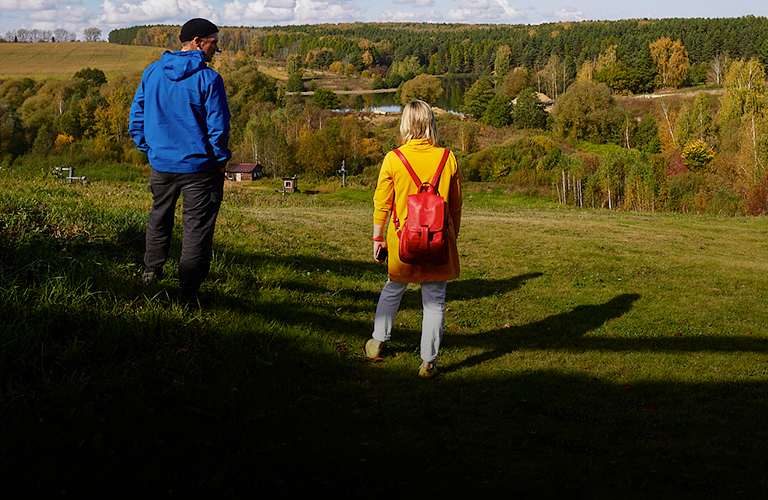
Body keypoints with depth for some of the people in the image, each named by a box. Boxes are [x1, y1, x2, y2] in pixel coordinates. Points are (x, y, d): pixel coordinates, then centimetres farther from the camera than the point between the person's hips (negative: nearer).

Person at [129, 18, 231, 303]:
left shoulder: (152, 73, 3)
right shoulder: (208, 79, -14)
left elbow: (136, 116, 8)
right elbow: (218, 126, -14)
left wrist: (149, 150, 16)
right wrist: (220, 159, 0)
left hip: (160, 164, 5)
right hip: (199, 165, -5)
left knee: (159, 216, 27)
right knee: (197, 226, 4)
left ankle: (151, 269, 38)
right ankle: (188, 290, 6)